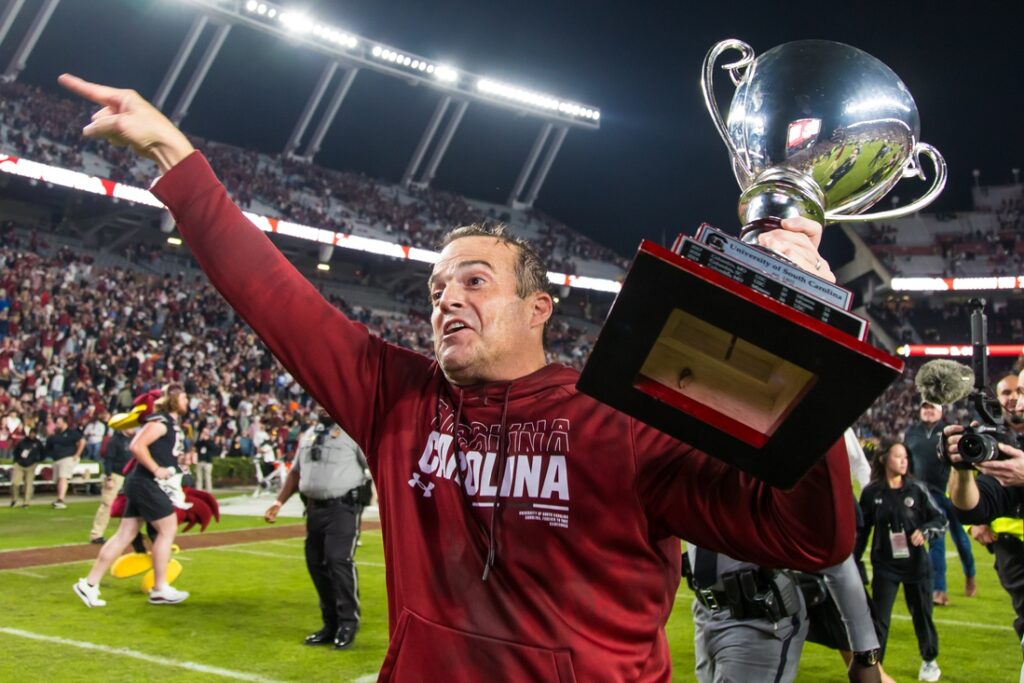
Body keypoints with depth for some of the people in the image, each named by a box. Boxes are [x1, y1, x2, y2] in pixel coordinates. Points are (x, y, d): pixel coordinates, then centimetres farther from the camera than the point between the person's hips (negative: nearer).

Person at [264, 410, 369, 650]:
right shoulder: (308, 435, 18)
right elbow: (296, 471, 25)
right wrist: (279, 502, 18)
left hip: (343, 507, -7)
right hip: (314, 508, 7)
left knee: (339, 560, -15)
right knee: (316, 564, 9)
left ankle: (348, 623, -2)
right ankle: (331, 624, 21)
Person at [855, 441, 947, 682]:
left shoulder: (917, 488, -6)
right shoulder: (871, 493, -5)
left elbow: (941, 520, 0)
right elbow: (861, 530, 3)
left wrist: (925, 531, -20)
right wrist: (853, 563, 3)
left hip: (917, 564, 1)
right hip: (884, 566, -1)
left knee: (922, 614, 14)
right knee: (879, 619, -2)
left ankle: (929, 661, 37)